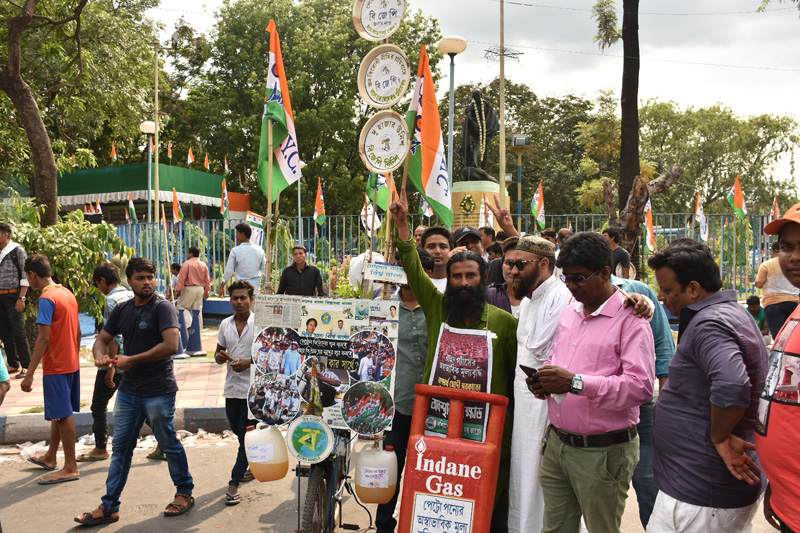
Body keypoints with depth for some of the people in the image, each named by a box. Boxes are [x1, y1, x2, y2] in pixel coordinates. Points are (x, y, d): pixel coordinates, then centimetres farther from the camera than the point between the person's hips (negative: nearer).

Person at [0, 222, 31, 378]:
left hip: (13, 296, -6)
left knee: (18, 331, -5)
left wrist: (21, 298, -15)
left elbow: (25, 276, -9)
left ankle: (26, 366, 2)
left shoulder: (17, 251, -6)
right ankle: (13, 364, 19)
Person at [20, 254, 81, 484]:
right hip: (71, 364, 9)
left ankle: (70, 468, 5)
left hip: (56, 367, -9)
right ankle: (50, 457, 34)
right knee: (60, 413, 19)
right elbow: (78, 332, 14)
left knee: (63, 415, -2)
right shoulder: (68, 294, 9)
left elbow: (44, 338, -22)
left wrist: (29, 374, -21)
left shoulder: (46, 299, -16)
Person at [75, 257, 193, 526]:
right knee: (120, 448, 11)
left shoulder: (162, 307, -13)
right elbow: (102, 339, 15)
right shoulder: (122, 310, 8)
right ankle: (109, 507, 21)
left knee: (169, 445, 8)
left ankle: (185, 493, 27)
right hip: (128, 390, 7)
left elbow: (171, 345, -25)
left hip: (158, 392, -6)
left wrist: (133, 360, -19)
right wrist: (100, 356, -10)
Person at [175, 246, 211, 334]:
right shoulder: (204, 265, 7)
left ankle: (189, 323, -14)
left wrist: (178, 289, -9)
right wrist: (207, 290, 19)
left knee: (181, 306, 5)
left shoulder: (187, 263, -10)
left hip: (189, 289, -6)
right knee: (198, 310, 9)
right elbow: (207, 279, 11)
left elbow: (182, 278, -13)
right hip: (200, 289, 6)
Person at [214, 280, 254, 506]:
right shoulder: (225, 325, 8)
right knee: (239, 432, 19)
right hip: (232, 387, 6)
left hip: (253, 388, -6)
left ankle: (234, 484, 1)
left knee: (246, 437, -4)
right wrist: (220, 357, -6)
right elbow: (219, 352, 17)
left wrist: (248, 363, -19)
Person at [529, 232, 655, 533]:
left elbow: (641, 386, -23)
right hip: (557, 444, 7)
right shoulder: (570, 312, 13)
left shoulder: (629, 318, -12)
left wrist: (576, 383, -26)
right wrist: (542, 384, 2)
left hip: (603, 452, -7)